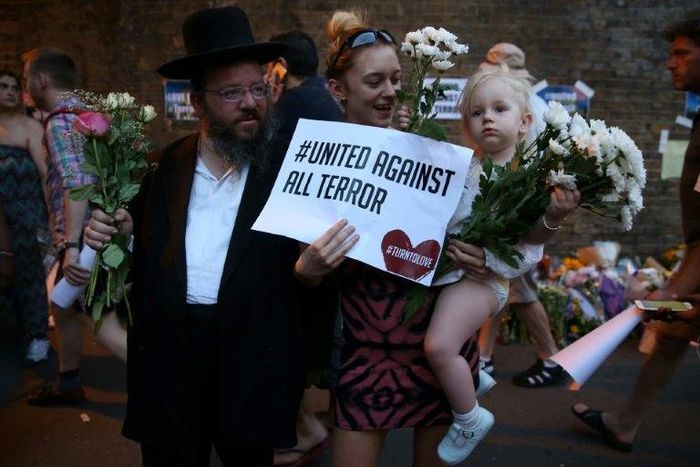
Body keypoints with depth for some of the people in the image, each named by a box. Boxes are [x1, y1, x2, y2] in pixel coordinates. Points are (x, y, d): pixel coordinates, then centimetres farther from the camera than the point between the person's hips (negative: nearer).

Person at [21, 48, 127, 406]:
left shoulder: (60, 121, -16)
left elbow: (77, 182, -30)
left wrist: (71, 246, -34)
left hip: (85, 241, -10)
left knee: (103, 326, -7)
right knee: (63, 307, 22)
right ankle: (67, 385, 36)